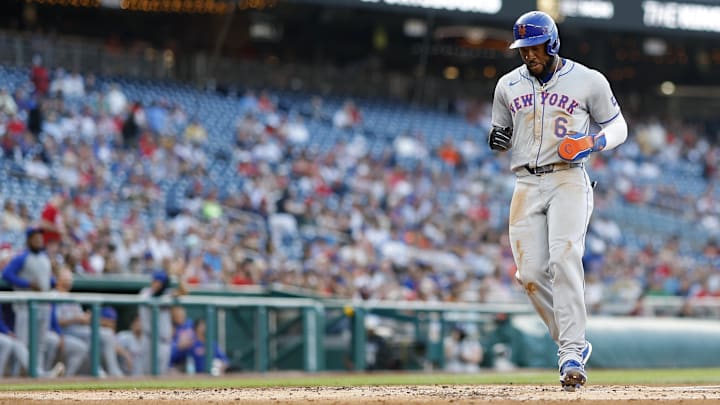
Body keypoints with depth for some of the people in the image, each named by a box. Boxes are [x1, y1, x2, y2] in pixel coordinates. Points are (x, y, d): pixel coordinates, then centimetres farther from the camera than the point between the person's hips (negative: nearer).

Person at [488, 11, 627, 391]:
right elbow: (501, 134, 23)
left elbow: (617, 125, 10)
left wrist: (595, 142, -11)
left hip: (569, 180, -4)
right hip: (527, 185, 4)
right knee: (531, 273, -5)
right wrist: (497, 139, -2)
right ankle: (573, 345, 12)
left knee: (564, 262, -22)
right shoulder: (508, 85, 12)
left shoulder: (588, 80, 2)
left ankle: (571, 356, -23)